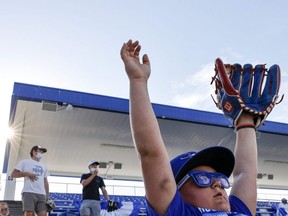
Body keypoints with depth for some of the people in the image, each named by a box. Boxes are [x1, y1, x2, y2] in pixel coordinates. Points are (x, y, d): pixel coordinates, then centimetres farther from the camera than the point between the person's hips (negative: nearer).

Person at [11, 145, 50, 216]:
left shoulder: (44, 166, 28)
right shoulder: (25, 162, 13)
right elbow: (13, 174, 6)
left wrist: (47, 196, 14)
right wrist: (27, 174, -6)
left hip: (42, 194, 4)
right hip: (29, 193, -4)